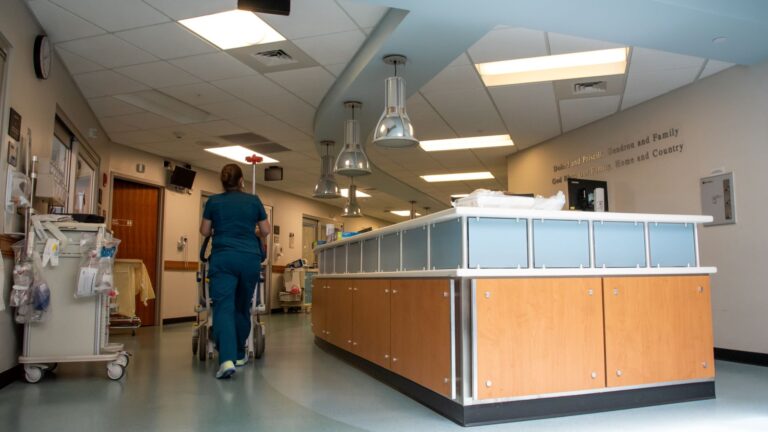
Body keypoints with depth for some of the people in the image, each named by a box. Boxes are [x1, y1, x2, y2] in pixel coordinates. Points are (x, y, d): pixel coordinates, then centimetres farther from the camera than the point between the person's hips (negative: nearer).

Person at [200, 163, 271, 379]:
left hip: (223, 258, -1)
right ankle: (239, 354, 25)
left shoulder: (213, 202, 7)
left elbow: (205, 231, 16)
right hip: (250, 258, 1)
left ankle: (227, 359, -22)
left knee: (223, 307, -6)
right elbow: (266, 231, 13)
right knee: (243, 307, 14)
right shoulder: (254, 201, 8)